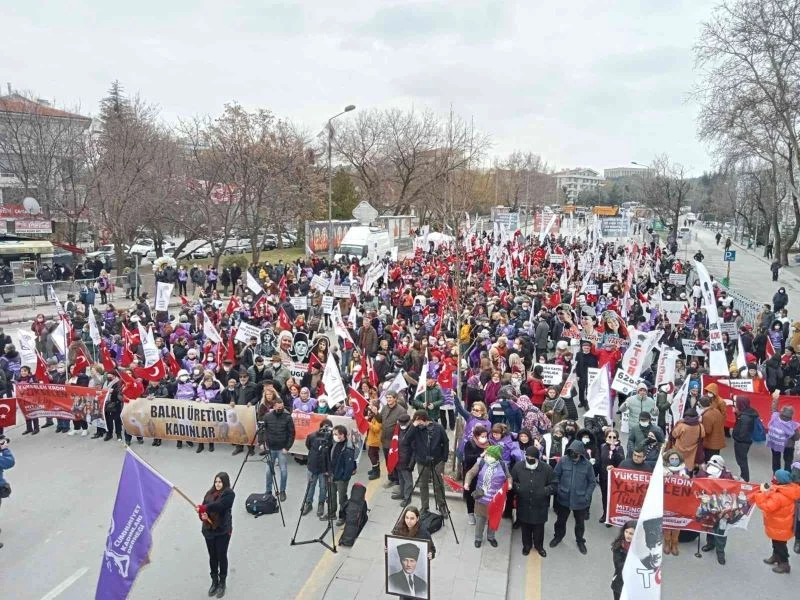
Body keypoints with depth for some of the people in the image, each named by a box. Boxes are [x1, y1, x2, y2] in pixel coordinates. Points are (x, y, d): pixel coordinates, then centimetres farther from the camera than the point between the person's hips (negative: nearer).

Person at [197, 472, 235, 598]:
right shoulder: (210, 493, 5)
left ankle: (222, 583, 24)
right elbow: (202, 508, 1)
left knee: (221, 556, 7)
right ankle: (214, 581, 32)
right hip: (209, 530, 5)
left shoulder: (229, 494, -12)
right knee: (212, 557, 16)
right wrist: (202, 515, -19)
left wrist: (203, 508, -28)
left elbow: (218, 505, -28)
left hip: (223, 531, -5)